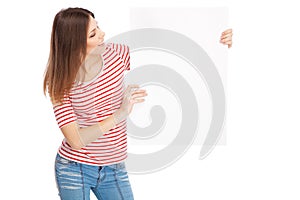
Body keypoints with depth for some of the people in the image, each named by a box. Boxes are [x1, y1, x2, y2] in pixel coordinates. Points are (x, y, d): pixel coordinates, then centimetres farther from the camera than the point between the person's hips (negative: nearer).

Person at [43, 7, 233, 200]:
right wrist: (120, 114, -30)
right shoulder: (60, 82, -14)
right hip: (74, 170, -2)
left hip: (115, 169, 3)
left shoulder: (114, 53, -8)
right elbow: (76, 141, -22)